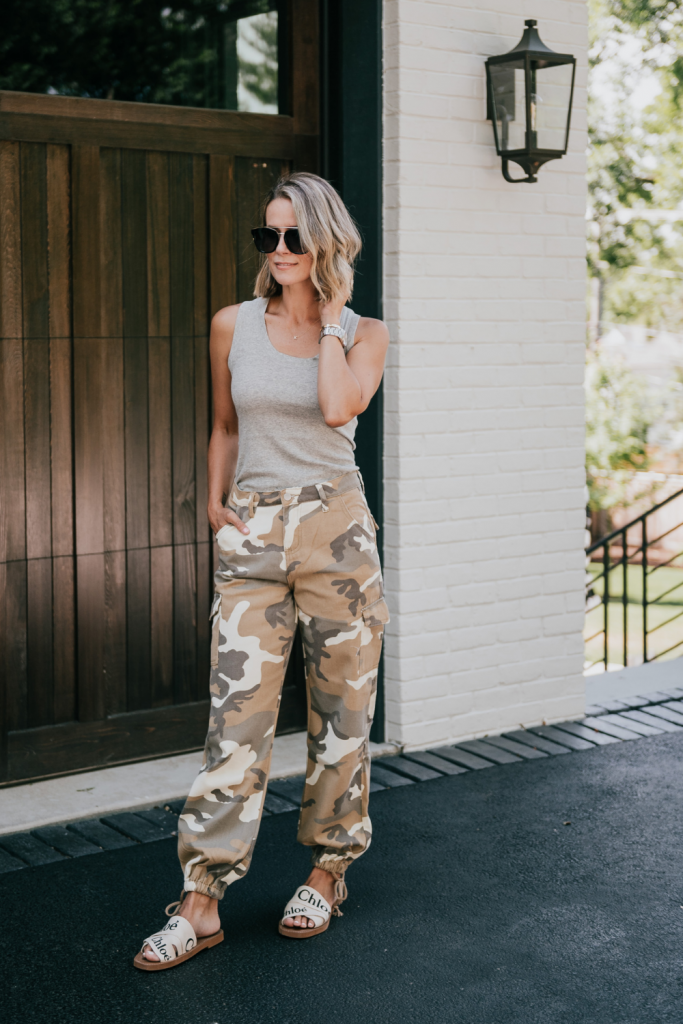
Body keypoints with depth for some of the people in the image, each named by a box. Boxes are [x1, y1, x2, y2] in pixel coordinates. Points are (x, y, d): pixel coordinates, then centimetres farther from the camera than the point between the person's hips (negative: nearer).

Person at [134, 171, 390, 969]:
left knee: (340, 709, 6)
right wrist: (215, 502, 5)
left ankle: (326, 873, 23)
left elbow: (339, 408, -18)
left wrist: (330, 315, -8)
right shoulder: (232, 326, 7)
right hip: (252, 534, 1)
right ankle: (201, 900, 0)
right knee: (236, 713, -4)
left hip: (335, 529, -1)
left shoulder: (364, 334, 2)